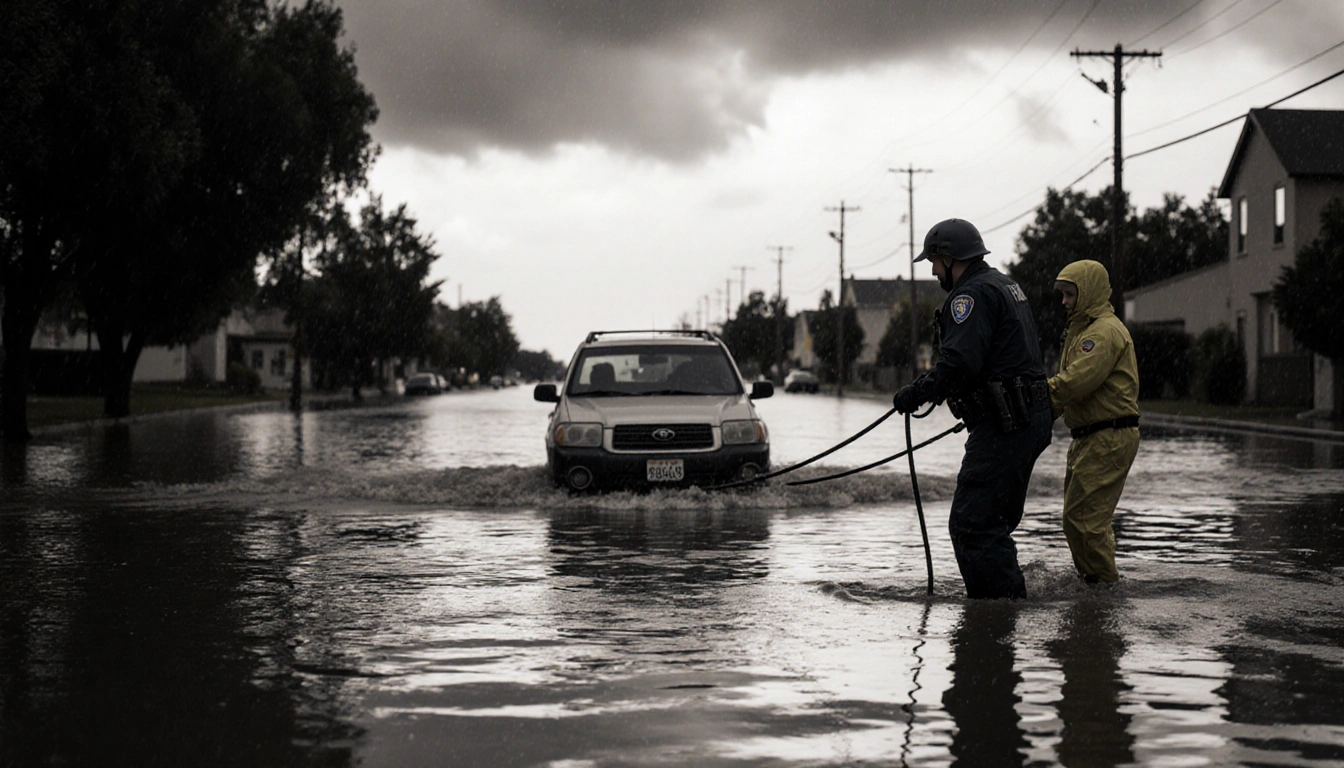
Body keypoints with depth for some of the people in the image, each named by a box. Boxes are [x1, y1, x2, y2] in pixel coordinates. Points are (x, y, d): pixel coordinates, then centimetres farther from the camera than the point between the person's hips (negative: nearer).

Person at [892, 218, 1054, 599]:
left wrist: (916, 392, -13)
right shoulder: (1005, 285, 21)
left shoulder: (973, 294, -12)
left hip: (1003, 426, -11)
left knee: (972, 524, -11)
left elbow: (960, 363, -24)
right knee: (994, 523, 17)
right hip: (1031, 421, 11)